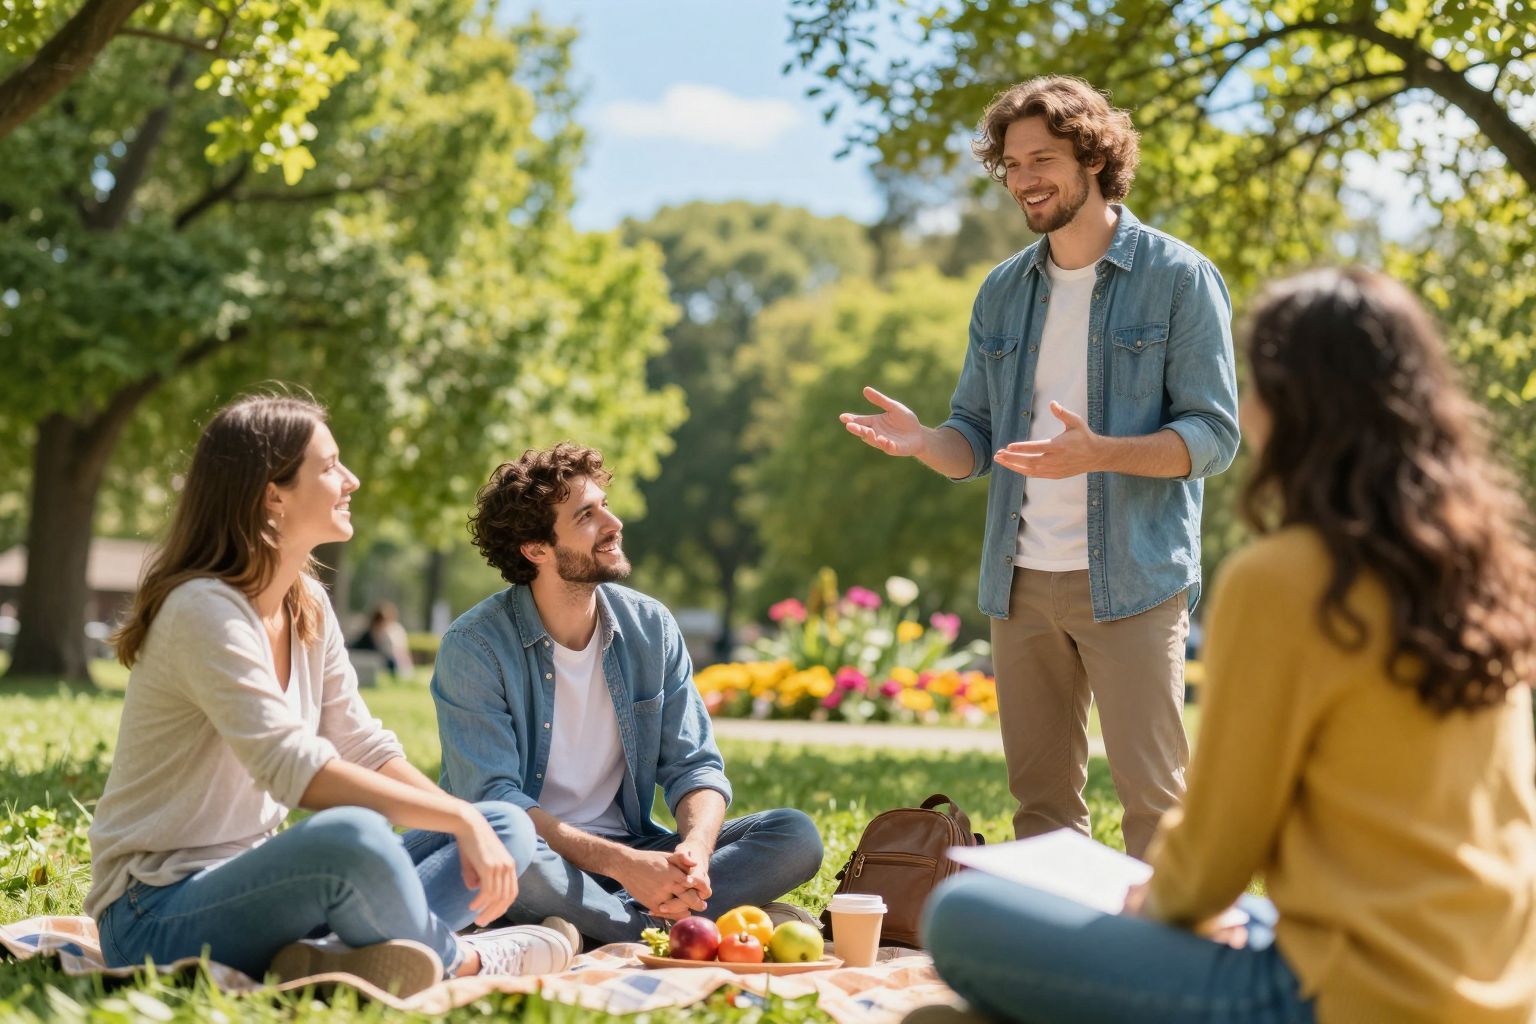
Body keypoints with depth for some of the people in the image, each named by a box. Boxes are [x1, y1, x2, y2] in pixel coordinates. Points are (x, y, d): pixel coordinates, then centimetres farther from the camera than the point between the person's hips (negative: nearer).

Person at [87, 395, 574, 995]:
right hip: (159, 917, -9)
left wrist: (469, 826, -8)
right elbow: (296, 770, -28)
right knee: (353, 836, -39)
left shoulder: (307, 607, 10)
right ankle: (463, 963, -10)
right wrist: (460, 818, -27)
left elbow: (367, 751, 7)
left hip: (249, 887, 9)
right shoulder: (204, 611, -18)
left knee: (509, 828, 2)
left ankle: (333, 961, -20)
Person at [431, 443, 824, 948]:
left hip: (631, 850, 5)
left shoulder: (651, 627, 4)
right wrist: (621, 863, -30)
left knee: (795, 835, -14)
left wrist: (695, 850, -22)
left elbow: (695, 765, 2)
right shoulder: (475, 646, -11)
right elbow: (492, 798, -18)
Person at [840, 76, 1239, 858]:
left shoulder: (1177, 279, -2)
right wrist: (921, 440, -8)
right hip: (1021, 583, 5)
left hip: (1131, 579, -5)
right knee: (1040, 798, 10)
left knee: (1151, 794, -5)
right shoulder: (1002, 292, 14)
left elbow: (1213, 435, -8)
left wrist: (1097, 453, -24)